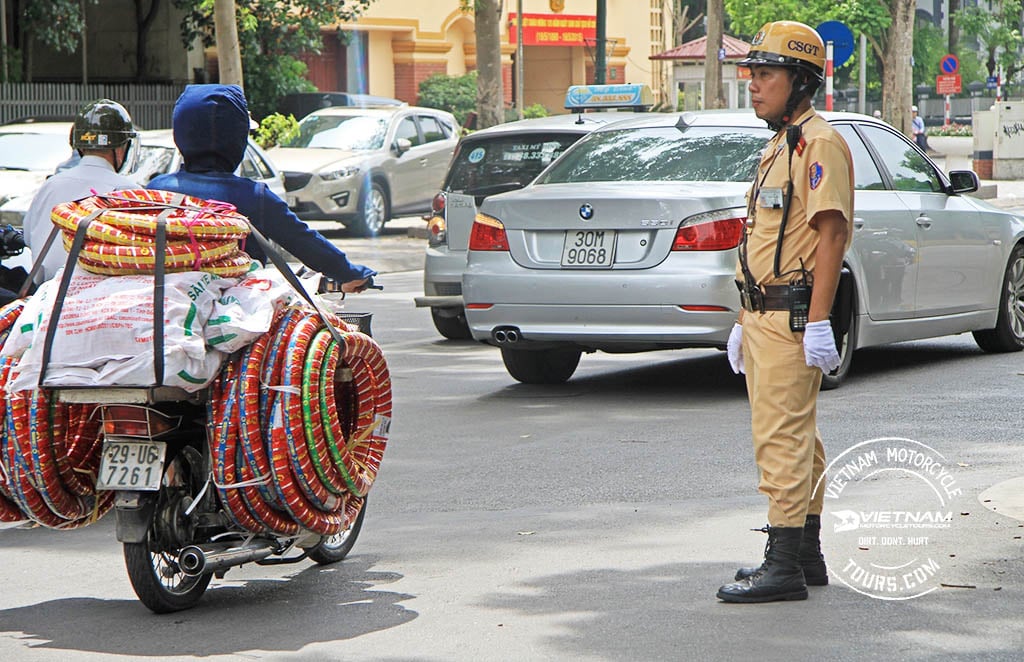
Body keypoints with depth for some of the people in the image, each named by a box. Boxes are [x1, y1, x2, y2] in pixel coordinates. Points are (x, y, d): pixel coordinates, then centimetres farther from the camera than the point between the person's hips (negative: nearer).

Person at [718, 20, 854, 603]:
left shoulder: (819, 143, -12)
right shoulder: (781, 147, 20)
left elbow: (830, 233, -20)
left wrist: (819, 323, -25)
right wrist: (745, 322, 22)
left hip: (794, 316, -11)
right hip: (767, 314, 11)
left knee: (783, 439, -12)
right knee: (796, 439, 13)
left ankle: (785, 566, -11)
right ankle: (807, 557, 19)